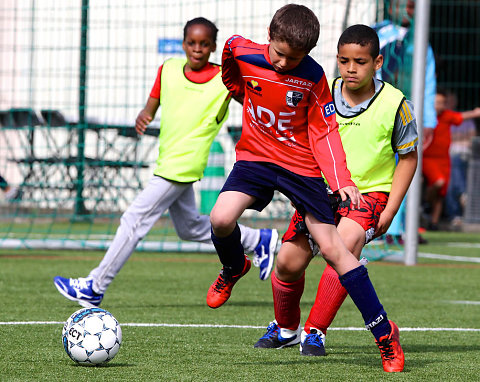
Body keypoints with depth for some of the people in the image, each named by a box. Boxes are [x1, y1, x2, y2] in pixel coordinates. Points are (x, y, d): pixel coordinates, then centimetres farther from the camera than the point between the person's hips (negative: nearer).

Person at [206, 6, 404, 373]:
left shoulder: (313, 77, -14)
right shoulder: (240, 51, -10)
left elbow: (324, 132, -9)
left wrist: (342, 180, -19)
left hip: (301, 165, -2)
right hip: (255, 157, 2)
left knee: (332, 247, -6)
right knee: (221, 218, -25)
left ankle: (384, 331, 1)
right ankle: (234, 268, 12)